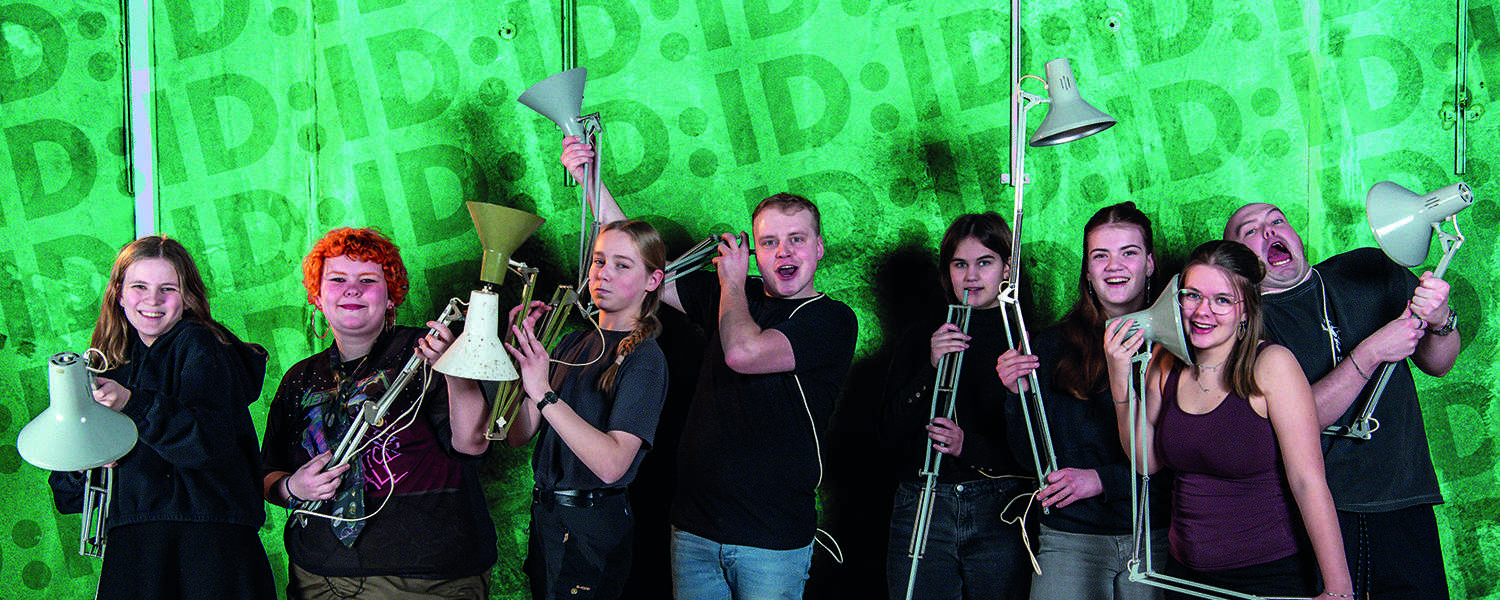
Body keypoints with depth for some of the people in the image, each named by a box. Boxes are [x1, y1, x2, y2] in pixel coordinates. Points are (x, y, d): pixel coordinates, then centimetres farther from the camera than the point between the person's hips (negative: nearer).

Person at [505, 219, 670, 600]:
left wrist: (545, 394, -31)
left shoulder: (644, 357, -13)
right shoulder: (572, 345, 8)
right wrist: (519, 354, -7)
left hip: (593, 525, -7)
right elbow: (518, 434, 3)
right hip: (546, 512, 7)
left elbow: (611, 464, -26)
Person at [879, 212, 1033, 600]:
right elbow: (890, 432, 2)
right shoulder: (921, 338, 10)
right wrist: (931, 368, -11)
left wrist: (969, 445, -17)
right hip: (922, 508, 2)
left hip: (1000, 512, -1)